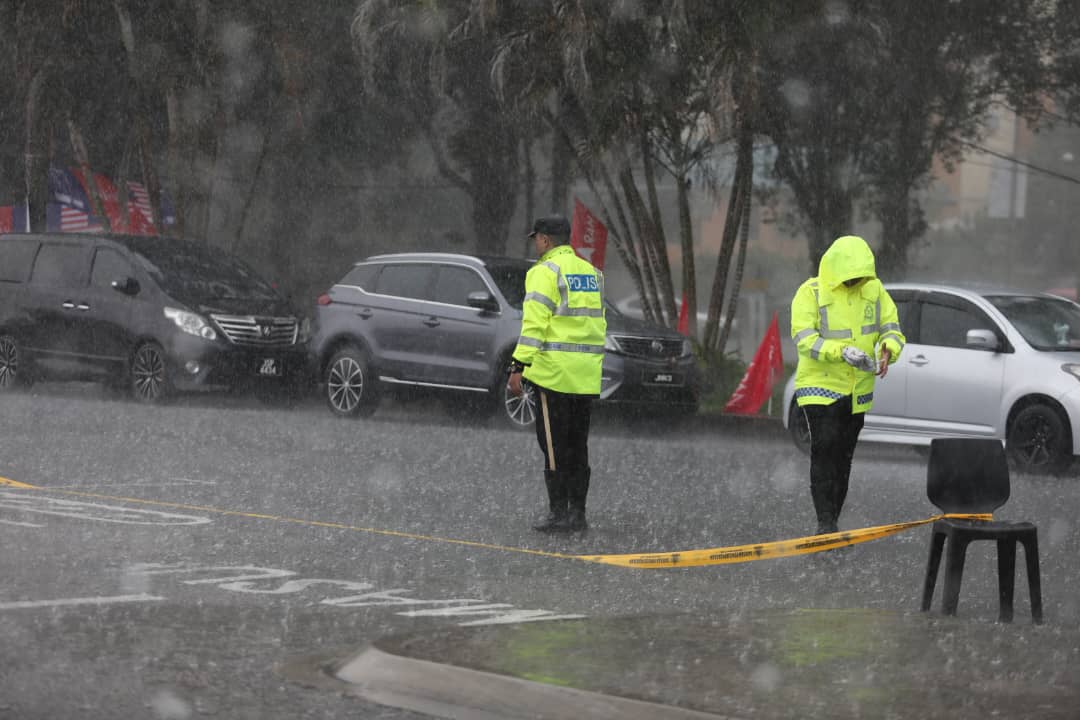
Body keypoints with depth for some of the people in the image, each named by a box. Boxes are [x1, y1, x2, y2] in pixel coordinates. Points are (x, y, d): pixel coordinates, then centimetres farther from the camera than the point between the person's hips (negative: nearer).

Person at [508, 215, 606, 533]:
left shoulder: (545, 272, -7)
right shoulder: (591, 273, 16)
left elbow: (534, 324, -15)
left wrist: (519, 365, -16)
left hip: (554, 373, -7)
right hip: (586, 377, 7)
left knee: (554, 446, -3)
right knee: (578, 447, 12)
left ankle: (559, 513, -4)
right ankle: (577, 513, 14)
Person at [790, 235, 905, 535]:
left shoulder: (874, 289, 1)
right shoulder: (810, 293, -13)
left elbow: (892, 328, 2)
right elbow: (804, 339, -22)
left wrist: (888, 350, -22)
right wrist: (841, 352, -37)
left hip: (858, 390, 5)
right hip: (820, 386, -5)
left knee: (844, 455, 11)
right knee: (825, 448, -18)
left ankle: (833, 523, 20)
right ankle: (825, 523, -17)